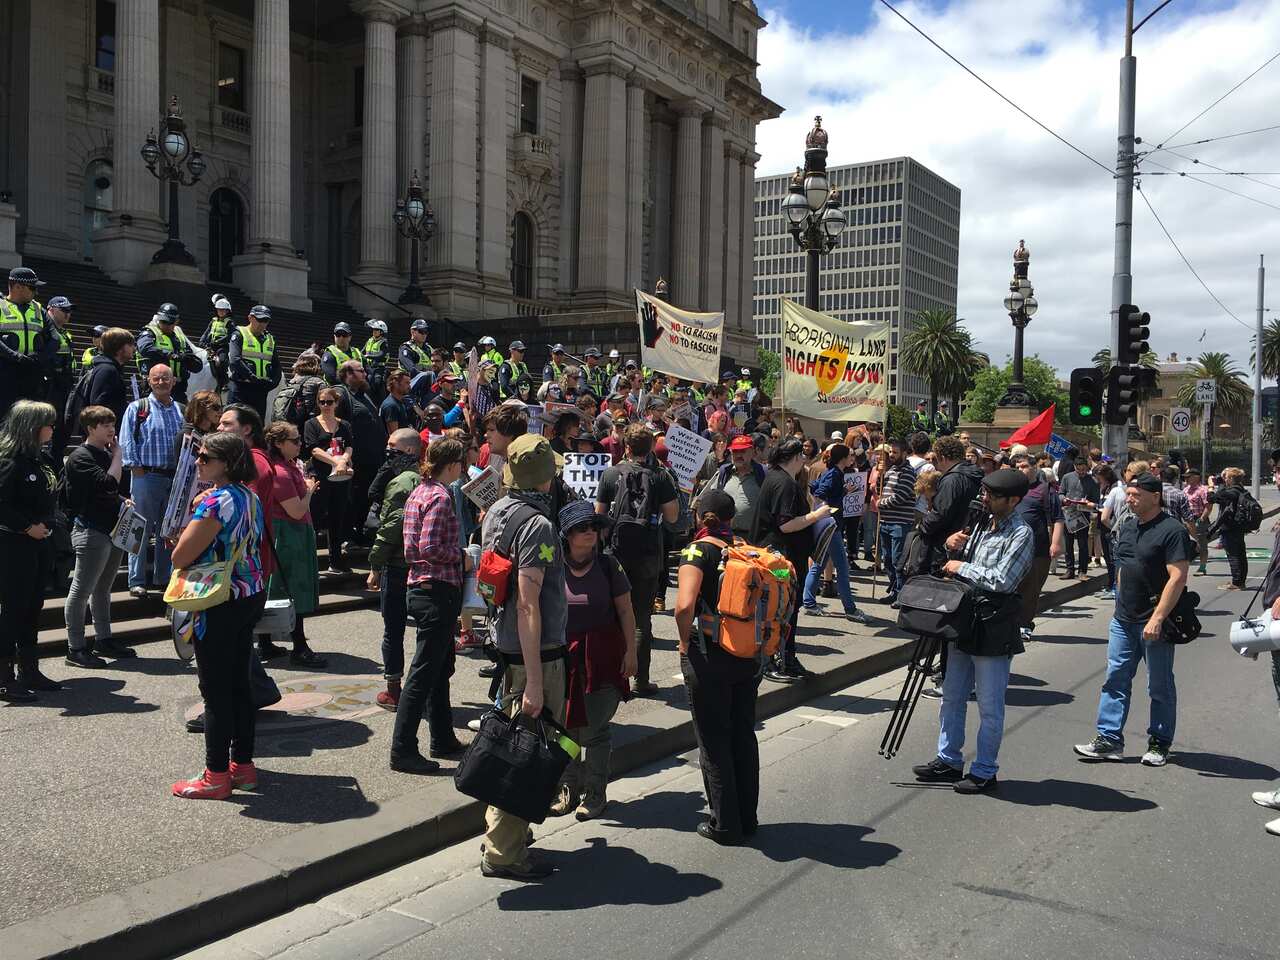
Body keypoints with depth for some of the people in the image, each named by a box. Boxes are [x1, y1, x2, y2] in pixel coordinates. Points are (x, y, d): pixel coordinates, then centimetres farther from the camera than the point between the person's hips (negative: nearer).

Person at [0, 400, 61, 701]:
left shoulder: (41, 459, 10)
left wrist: (47, 526, 8)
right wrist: (28, 526, -18)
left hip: (40, 543, 9)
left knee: (33, 609, 14)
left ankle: (30, 671, 24)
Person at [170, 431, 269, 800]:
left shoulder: (215, 502, -20)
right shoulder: (249, 496, 7)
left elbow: (180, 557, -18)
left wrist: (193, 514, -4)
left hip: (220, 605, -9)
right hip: (252, 595, 9)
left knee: (216, 691, 1)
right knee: (239, 683, 16)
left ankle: (216, 776, 10)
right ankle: (243, 764, 25)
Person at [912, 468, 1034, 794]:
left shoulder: (1021, 533, -12)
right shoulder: (983, 523, 12)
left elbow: (1003, 581, -22)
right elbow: (961, 565, 21)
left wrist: (962, 568, -13)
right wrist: (952, 545, 0)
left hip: (994, 631, -8)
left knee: (989, 706, 4)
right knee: (952, 697, 16)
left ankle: (984, 772, 15)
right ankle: (949, 761, 28)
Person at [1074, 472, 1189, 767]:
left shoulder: (1171, 530, -13)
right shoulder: (1126, 529, 11)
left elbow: (1177, 577, -20)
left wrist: (1157, 619, -24)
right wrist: (1121, 605, 16)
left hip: (1154, 623, -7)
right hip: (1123, 620, 7)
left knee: (1160, 687, 7)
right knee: (1116, 679, 6)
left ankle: (1159, 744, 19)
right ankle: (1110, 739, 11)